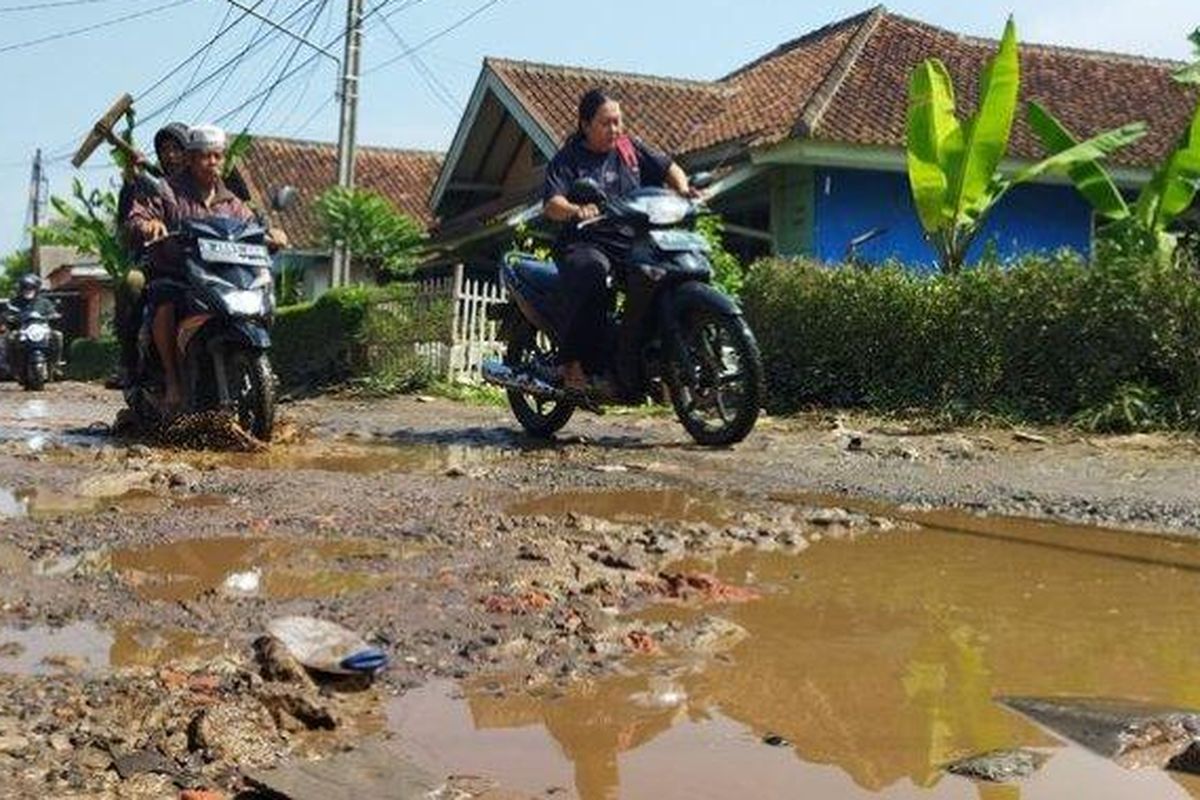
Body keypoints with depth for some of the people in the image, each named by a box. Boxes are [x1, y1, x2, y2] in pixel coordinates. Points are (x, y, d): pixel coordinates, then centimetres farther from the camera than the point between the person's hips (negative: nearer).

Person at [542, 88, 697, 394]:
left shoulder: (631, 148, 18)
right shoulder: (567, 159, 4)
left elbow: (668, 168, 23)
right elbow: (550, 204, -11)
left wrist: (683, 189, 0)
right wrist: (576, 210, -33)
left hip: (632, 243, 5)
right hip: (584, 245, -5)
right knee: (593, 271, -39)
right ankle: (574, 363, -35)